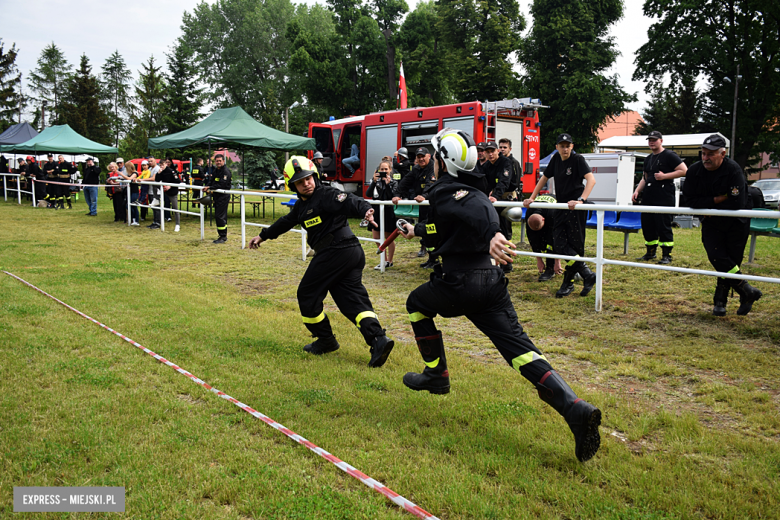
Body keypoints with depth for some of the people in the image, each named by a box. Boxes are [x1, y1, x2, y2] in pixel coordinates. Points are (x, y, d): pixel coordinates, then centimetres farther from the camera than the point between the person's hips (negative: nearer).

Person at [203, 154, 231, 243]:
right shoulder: (216, 171, 17)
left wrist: (210, 188, -21)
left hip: (223, 196, -10)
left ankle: (223, 237, -7)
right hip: (217, 196, 10)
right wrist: (208, 188, -6)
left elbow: (222, 185, -22)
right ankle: (223, 236, 20)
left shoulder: (226, 172, -13)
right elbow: (211, 181, 15)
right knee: (218, 216, 13)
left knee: (220, 216, -11)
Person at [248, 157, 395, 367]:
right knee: (352, 298, 2)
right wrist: (263, 236, 44)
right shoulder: (302, 204, 21)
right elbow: (286, 222, 35)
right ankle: (378, 339, -12)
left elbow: (349, 202, -24)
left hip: (336, 251, -9)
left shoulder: (326, 195, -8)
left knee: (307, 294, 6)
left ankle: (325, 340, 17)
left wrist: (365, 210, -45)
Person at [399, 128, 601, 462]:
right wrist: (416, 230, 48)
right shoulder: (467, 189, 21)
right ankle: (574, 408, -19)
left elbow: (478, 207, -22)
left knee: (417, 304, 24)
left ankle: (436, 374, 29)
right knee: (520, 349, -2)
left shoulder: (443, 191, -4)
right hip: (492, 282, 7)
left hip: (460, 285, -7)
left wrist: (492, 234, -34)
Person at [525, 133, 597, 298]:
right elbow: (544, 179, 22)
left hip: (576, 208, -6)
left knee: (575, 245, -3)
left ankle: (568, 283, 3)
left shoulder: (578, 159, -7)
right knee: (559, 244, -5)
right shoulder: (556, 159, 11)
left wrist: (581, 200, -32)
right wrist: (531, 198, 18)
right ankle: (587, 275, -4)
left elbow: (591, 180, -20)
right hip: (562, 207, 7)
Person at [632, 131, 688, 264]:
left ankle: (666, 255, 1)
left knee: (664, 227, -6)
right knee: (647, 226, 9)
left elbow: (684, 171, -10)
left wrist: (664, 176, -15)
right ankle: (650, 253, 21)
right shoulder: (648, 159, 20)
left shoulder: (669, 155, -4)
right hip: (648, 198, 8)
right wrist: (637, 191, 13)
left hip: (664, 198, -8)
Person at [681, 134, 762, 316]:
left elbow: (736, 204, -25)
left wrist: (710, 211, -15)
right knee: (717, 257, -14)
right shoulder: (694, 171, -8)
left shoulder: (733, 170, -20)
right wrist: (716, 200, -19)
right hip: (711, 224, 3)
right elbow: (690, 200, -10)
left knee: (731, 261, 1)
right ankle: (747, 291, -2)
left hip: (736, 223, -2)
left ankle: (720, 300, 16)